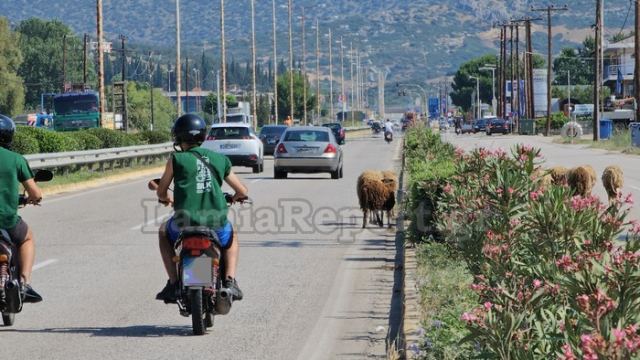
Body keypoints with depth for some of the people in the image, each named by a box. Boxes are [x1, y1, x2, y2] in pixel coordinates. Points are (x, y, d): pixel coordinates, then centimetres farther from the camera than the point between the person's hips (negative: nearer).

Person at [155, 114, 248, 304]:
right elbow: (243, 191, 14)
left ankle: (173, 284, 19)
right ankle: (230, 281, 15)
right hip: (216, 223, 2)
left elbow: (161, 193, 10)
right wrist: (234, 198, 38)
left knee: (164, 231, 33)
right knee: (231, 237, 37)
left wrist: (165, 199, 34)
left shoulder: (177, 160, 2)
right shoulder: (220, 159, 10)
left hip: (185, 223, -2)